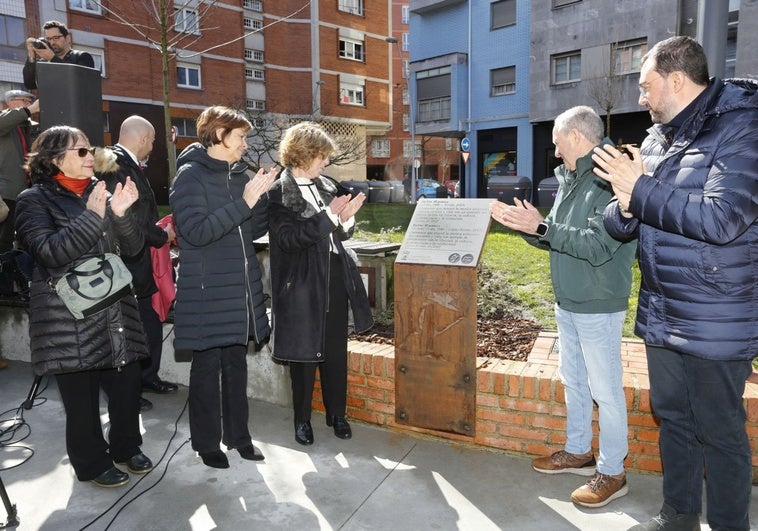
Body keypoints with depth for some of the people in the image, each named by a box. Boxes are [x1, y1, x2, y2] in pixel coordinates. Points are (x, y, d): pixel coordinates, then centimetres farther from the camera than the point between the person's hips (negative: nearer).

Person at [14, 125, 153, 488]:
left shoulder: (100, 193, 13)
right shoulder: (35, 200, -1)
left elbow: (130, 248, 6)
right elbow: (49, 252, -16)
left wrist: (120, 213, -12)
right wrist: (92, 217, -22)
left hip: (115, 308, 5)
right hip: (68, 318, -4)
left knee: (126, 383, 7)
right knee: (81, 393, 5)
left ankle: (126, 447, 29)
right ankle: (92, 462, 24)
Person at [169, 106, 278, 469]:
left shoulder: (239, 175, 11)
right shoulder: (191, 176, -8)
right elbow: (196, 231, -20)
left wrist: (263, 196, -3)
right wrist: (243, 203, -23)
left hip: (242, 288, 6)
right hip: (207, 292, -6)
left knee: (236, 364, 14)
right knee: (207, 366, 5)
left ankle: (238, 435, 28)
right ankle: (206, 443, 21)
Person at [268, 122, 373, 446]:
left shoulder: (327, 187, 10)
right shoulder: (279, 193, -7)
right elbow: (288, 239, -18)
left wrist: (344, 219, -6)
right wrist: (327, 217, -20)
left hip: (335, 279, 5)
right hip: (303, 284, -5)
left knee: (336, 352, 12)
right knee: (304, 354, 7)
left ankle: (336, 413, 28)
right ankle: (302, 419, 25)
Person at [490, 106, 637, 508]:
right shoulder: (569, 180, 10)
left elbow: (598, 246, -26)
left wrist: (541, 227, -25)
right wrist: (523, 224, 1)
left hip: (598, 307, -9)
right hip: (567, 303, 9)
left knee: (605, 390, 3)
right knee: (573, 381, 19)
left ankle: (612, 471, 20)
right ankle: (578, 452, 36)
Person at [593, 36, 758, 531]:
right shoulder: (658, 138, 10)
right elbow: (620, 226, 9)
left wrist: (643, 190, -20)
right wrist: (627, 206, -14)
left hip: (716, 323, -7)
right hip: (661, 316, 8)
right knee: (673, 417, 19)